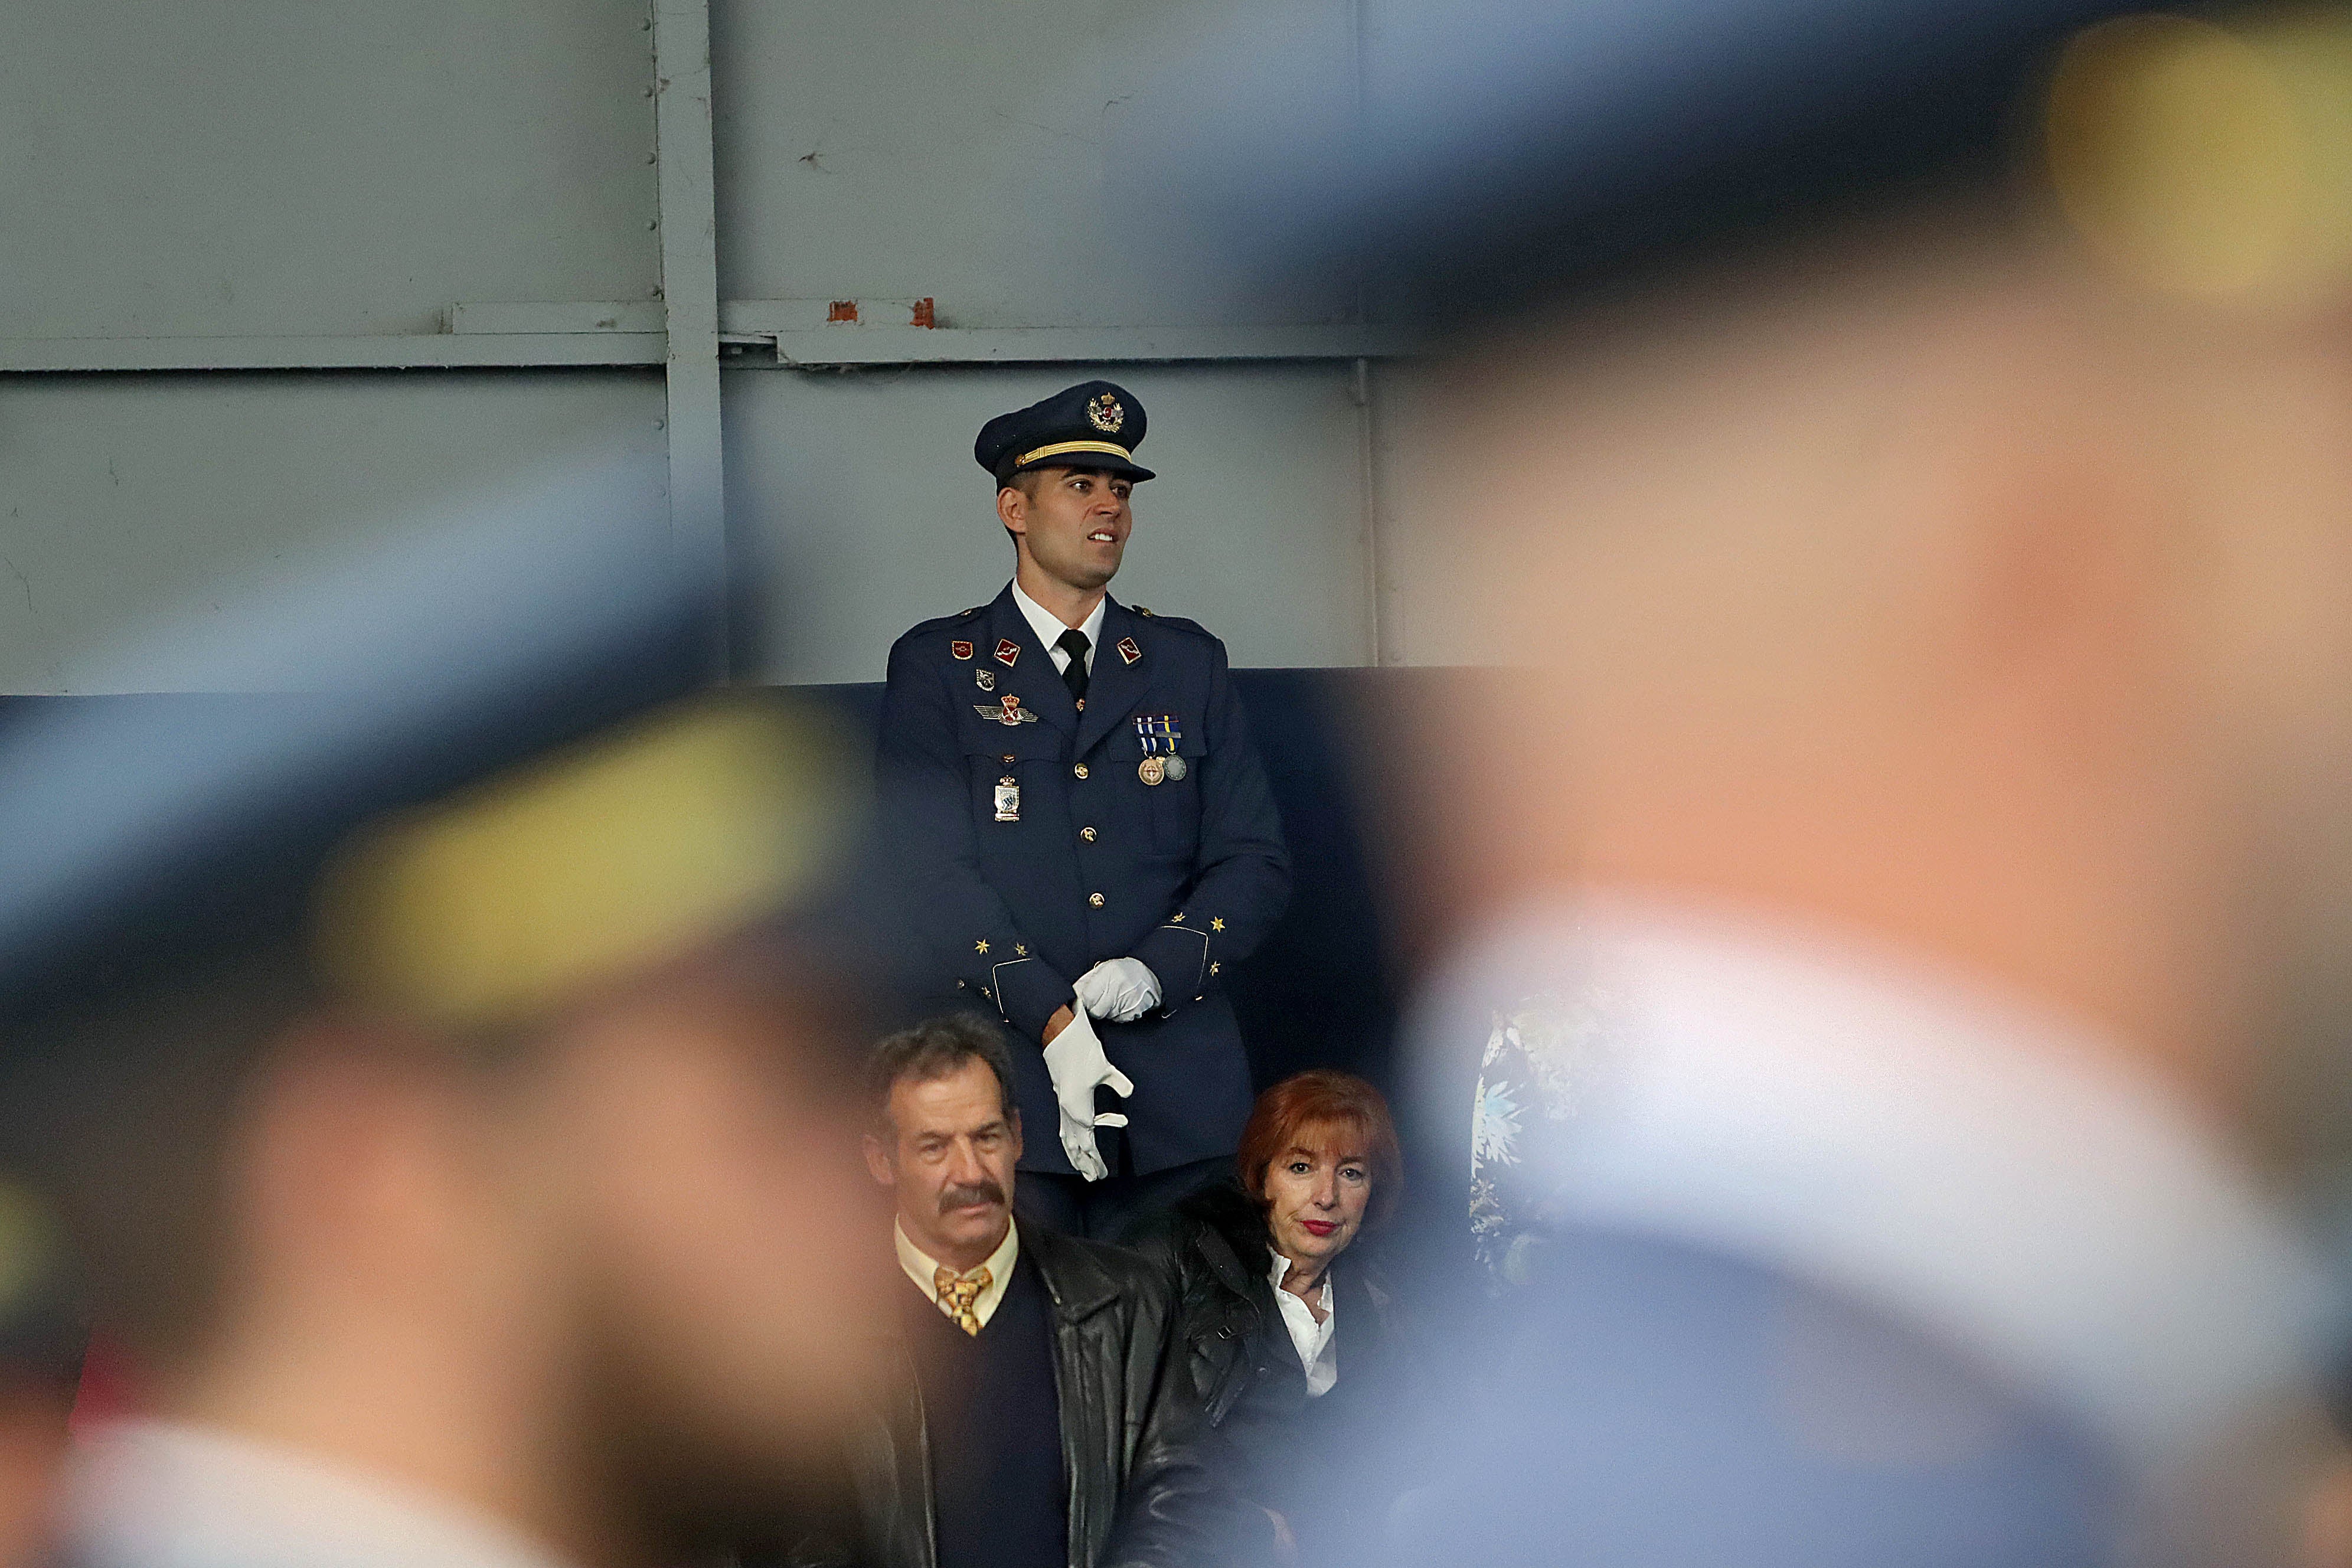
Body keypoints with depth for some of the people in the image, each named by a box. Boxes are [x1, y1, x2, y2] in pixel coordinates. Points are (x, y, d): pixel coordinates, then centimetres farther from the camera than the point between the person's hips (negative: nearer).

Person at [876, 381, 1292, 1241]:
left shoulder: (1188, 662, 15)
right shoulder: (936, 667, 7)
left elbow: (1255, 858, 10)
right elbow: (934, 871, -4)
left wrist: (1158, 968, -10)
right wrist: (1050, 1020, -17)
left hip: (1178, 1078, 2)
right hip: (1001, 1075, -2)